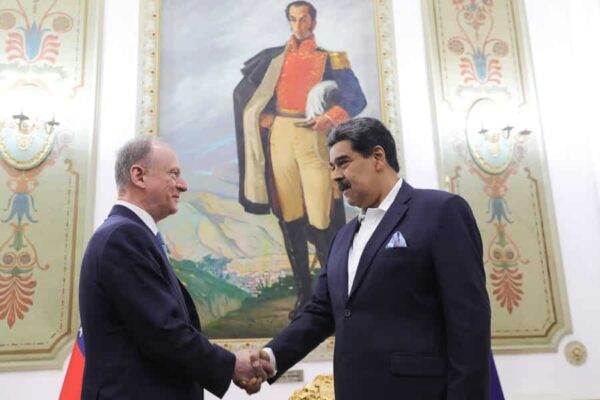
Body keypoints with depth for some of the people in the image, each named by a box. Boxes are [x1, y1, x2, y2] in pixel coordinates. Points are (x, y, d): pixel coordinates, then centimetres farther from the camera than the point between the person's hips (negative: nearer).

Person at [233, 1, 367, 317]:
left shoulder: (329, 59, 9)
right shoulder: (273, 57, 15)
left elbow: (357, 98, 1)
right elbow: (243, 91, 21)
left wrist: (330, 118, -15)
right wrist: (262, 117, 7)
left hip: (313, 138, -3)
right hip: (279, 137, 3)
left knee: (320, 218, -11)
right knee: (289, 217, 4)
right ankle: (303, 291, 14)